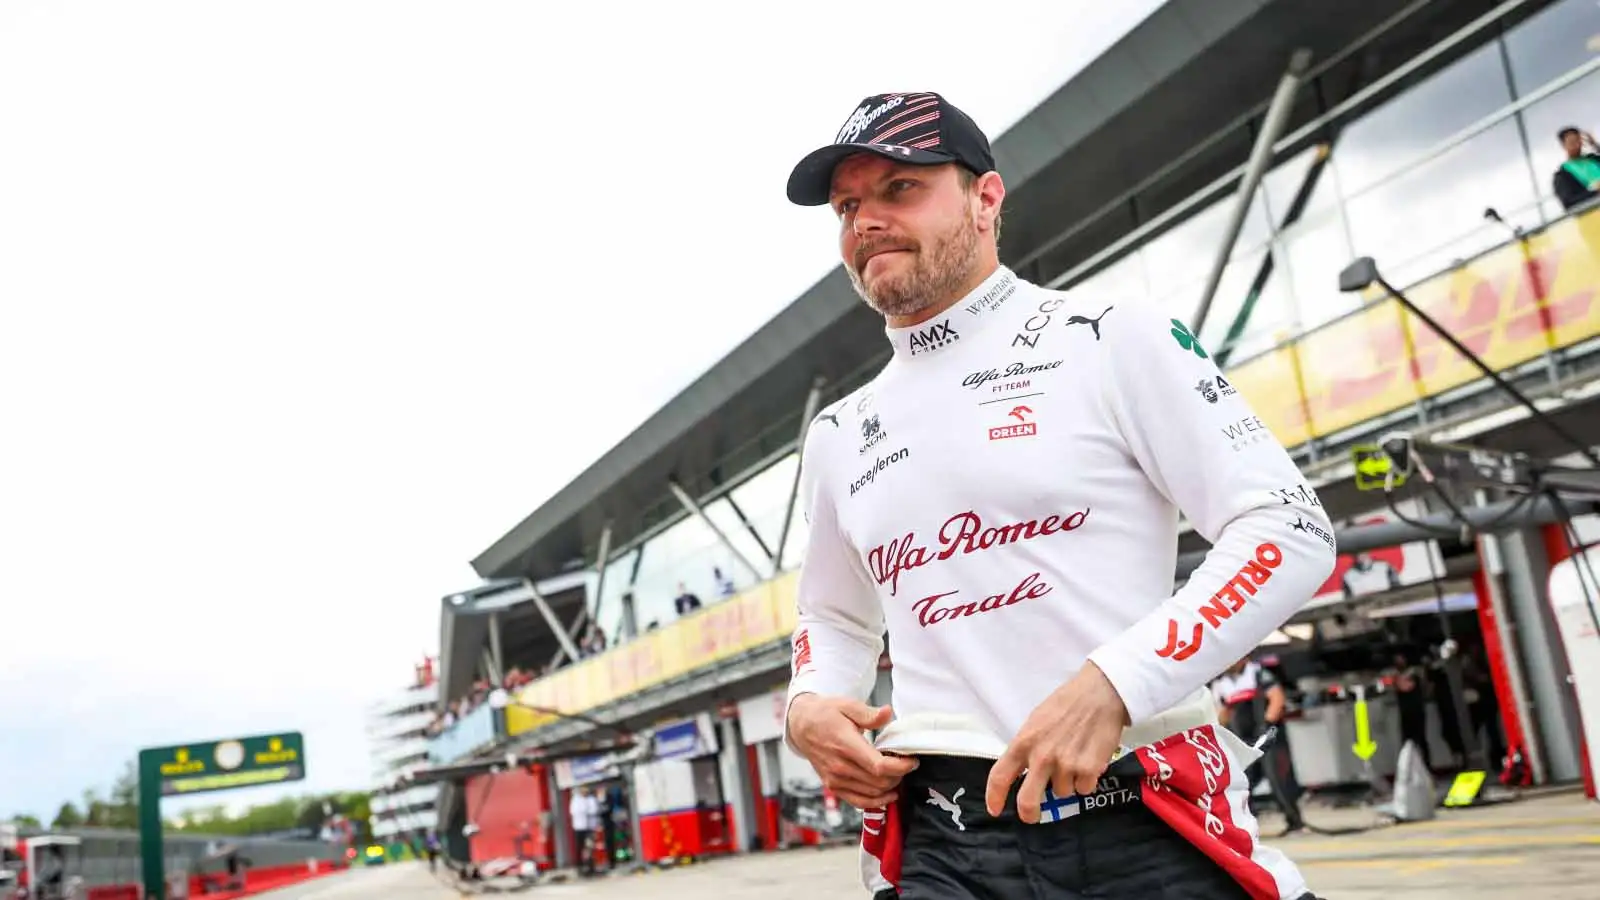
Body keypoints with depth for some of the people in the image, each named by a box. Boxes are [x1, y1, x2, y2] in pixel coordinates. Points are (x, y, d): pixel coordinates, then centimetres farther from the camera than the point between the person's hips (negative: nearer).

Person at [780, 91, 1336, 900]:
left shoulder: (1112, 338, -1)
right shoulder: (838, 435, 15)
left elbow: (1290, 531, -7)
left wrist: (1112, 684, -19)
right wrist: (806, 708, 3)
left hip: (1144, 831, -3)